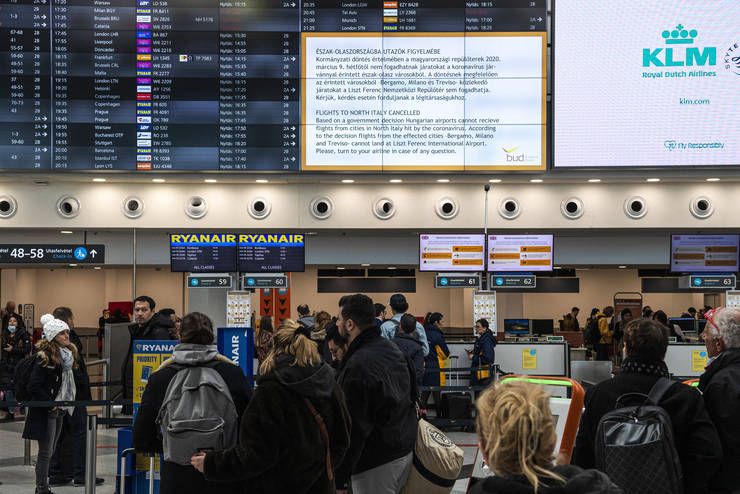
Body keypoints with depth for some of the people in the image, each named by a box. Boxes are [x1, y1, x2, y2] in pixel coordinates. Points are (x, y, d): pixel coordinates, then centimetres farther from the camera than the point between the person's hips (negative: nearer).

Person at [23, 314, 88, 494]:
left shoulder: (70, 354, 9)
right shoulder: (44, 358, -17)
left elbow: (76, 381, 21)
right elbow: (33, 386, -20)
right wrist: (50, 403, -17)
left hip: (60, 410, 8)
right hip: (45, 412, -8)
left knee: (49, 451, 15)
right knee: (46, 452, -3)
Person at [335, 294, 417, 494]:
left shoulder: (357, 366, -22)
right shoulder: (394, 350, 7)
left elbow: (353, 429, -22)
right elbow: (412, 394, 18)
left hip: (376, 464, -9)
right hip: (407, 452, 9)